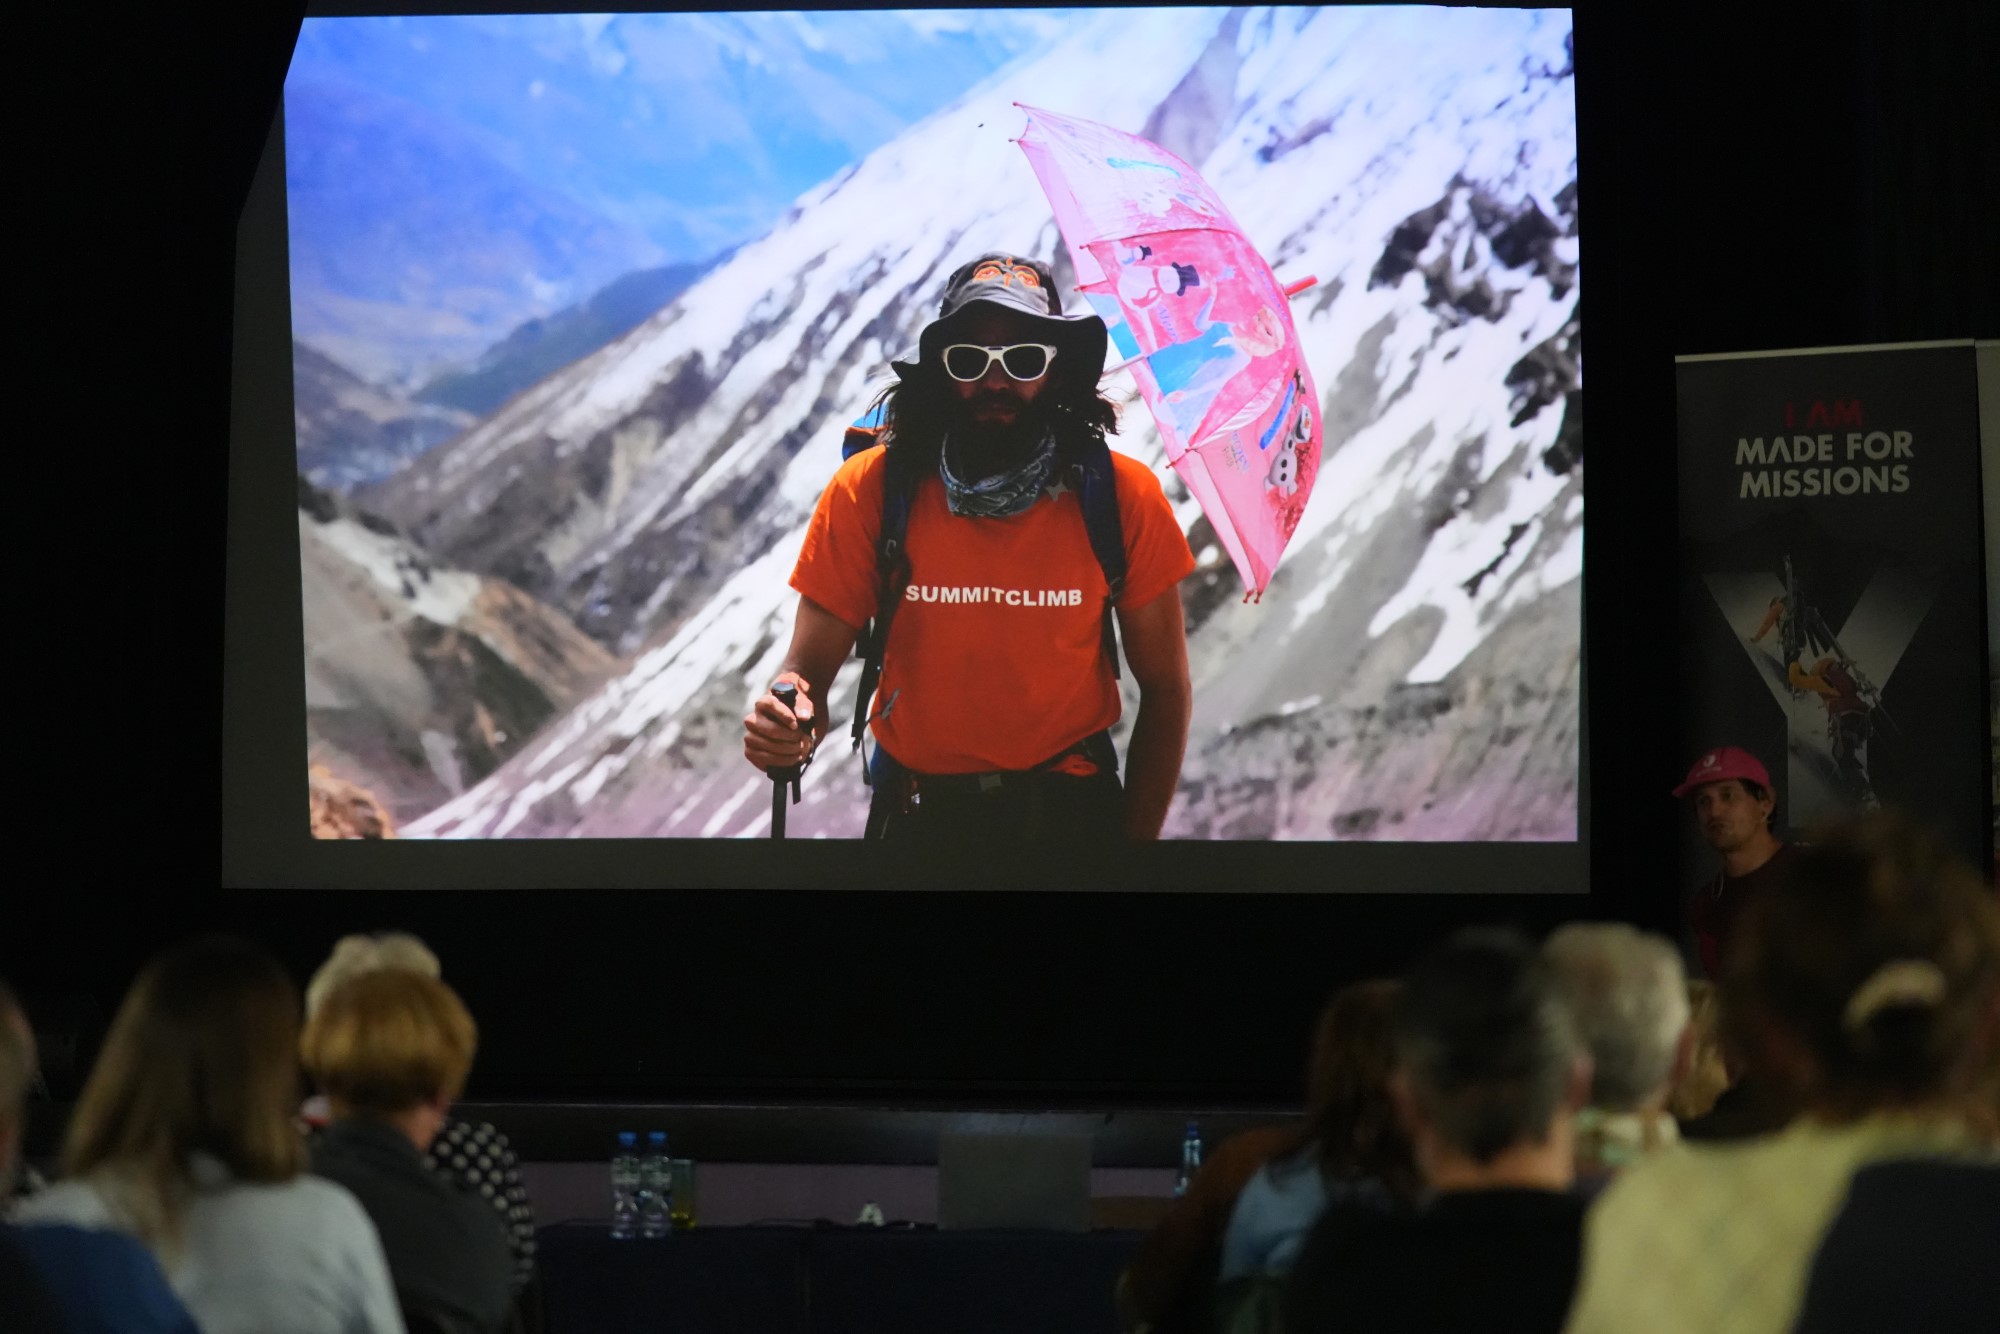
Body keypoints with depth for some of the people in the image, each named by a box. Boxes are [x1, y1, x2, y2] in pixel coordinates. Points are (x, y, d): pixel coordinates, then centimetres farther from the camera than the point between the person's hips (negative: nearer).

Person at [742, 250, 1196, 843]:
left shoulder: (1122, 495, -14)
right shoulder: (867, 492, -15)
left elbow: (1165, 689, -5)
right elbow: (809, 670, -12)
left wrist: (1137, 836, -10)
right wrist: (786, 728, -35)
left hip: (1072, 811, 0)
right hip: (917, 815, 1)